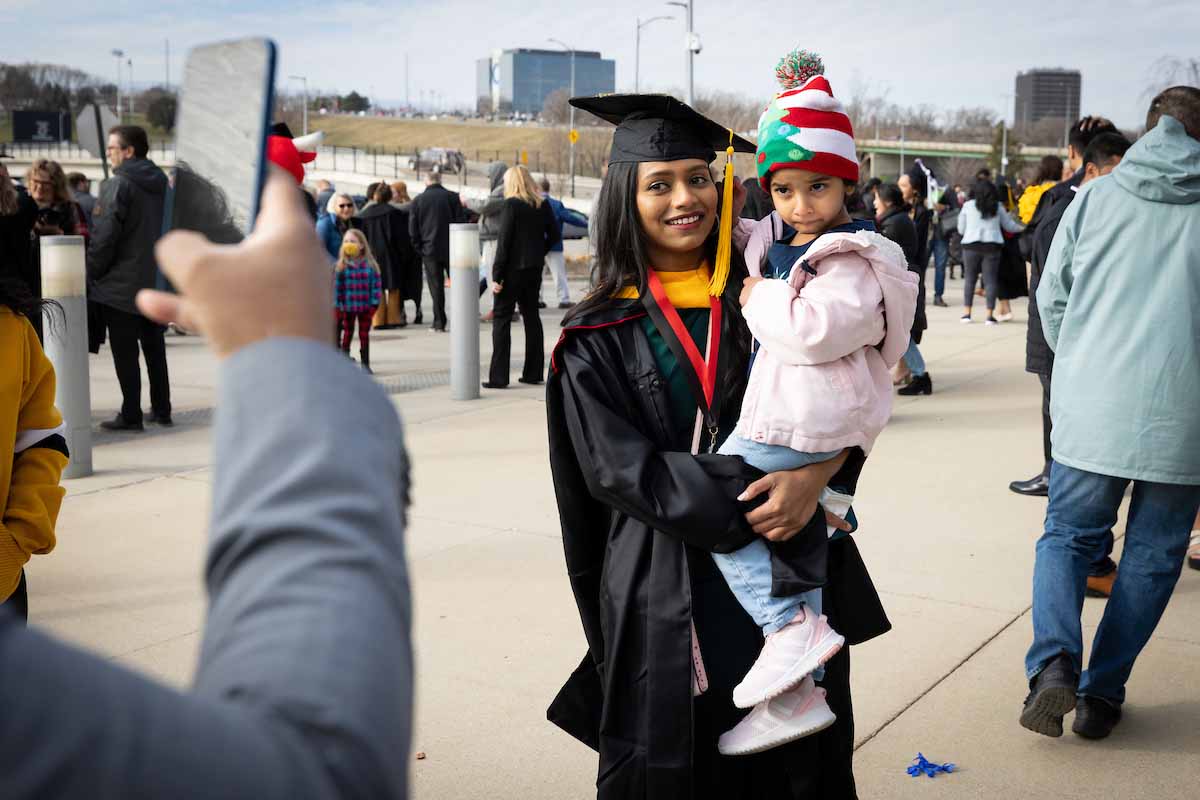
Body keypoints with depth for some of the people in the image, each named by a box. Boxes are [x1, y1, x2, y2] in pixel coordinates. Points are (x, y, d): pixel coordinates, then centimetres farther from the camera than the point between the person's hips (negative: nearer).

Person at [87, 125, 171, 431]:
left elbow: (104, 237, -17)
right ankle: (162, 410, 18)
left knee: (125, 353, 1)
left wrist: (92, 276, -6)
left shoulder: (117, 186, -13)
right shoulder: (161, 184, 9)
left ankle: (131, 415, 4)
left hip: (121, 286, -7)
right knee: (154, 349, 14)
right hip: (156, 282, 7)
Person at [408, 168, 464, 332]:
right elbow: (460, 222, -3)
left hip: (430, 250, 0)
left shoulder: (418, 200, 0)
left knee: (436, 287, 4)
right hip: (451, 249, 0)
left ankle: (439, 323, 3)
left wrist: (419, 247, 9)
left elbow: (413, 228, 0)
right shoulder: (452, 197, -2)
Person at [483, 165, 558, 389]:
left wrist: (496, 275, -13)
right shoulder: (543, 205, 6)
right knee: (531, 316, 14)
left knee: (501, 318, -1)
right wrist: (539, 253, 13)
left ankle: (498, 376, -4)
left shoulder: (511, 204, -12)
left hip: (513, 268, -6)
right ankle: (533, 372, 17)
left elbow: (504, 241, -15)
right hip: (534, 268, 6)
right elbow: (554, 234, 9)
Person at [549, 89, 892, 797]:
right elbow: (619, 468, -10)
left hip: (791, 577, 2)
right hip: (666, 594, -2)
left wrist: (815, 474, -21)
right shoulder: (599, 338, -2)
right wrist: (751, 499, -19)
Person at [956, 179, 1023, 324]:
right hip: (992, 246, 0)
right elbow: (1009, 225, 15)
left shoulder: (968, 206, 3)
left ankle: (966, 312, 7)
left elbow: (961, 229, 9)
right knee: (991, 279, 4)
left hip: (971, 245, 0)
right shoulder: (998, 207, 7)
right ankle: (990, 314, 1)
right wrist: (1023, 228, 34)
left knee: (969, 278, 9)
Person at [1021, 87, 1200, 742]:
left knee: (1066, 536, 14)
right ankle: (1100, 694, 14)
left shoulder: (1094, 198, 4)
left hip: (1091, 410, 1)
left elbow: (1051, 298, 8)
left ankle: (1054, 660, -8)